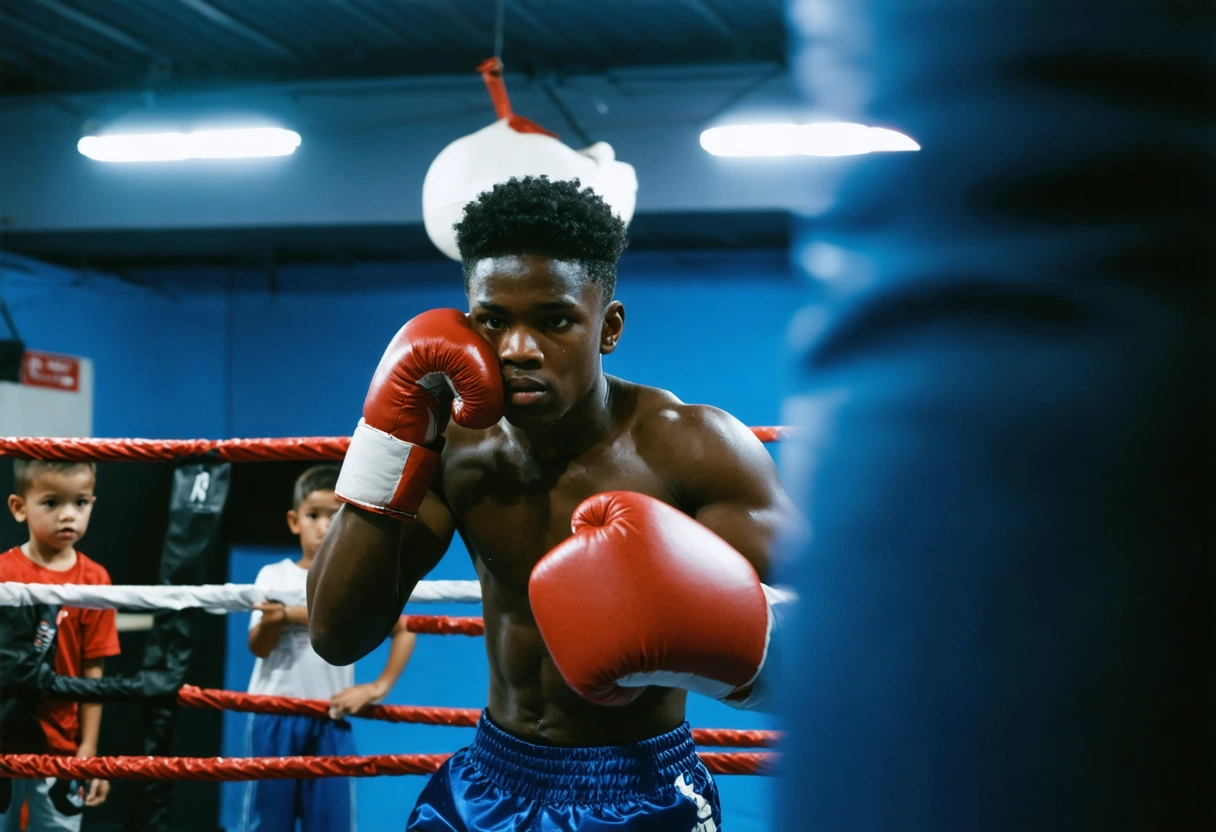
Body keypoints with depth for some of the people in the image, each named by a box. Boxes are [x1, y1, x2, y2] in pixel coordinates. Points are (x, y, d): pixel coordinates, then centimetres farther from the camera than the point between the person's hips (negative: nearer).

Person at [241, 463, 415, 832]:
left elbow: (404, 631, 8)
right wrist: (270, 621, -26)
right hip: (274, 717, 0)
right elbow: (258, 647, -5)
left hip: (331, 720, 0)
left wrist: (377, 688, -1)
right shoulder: (274, 576, 1)